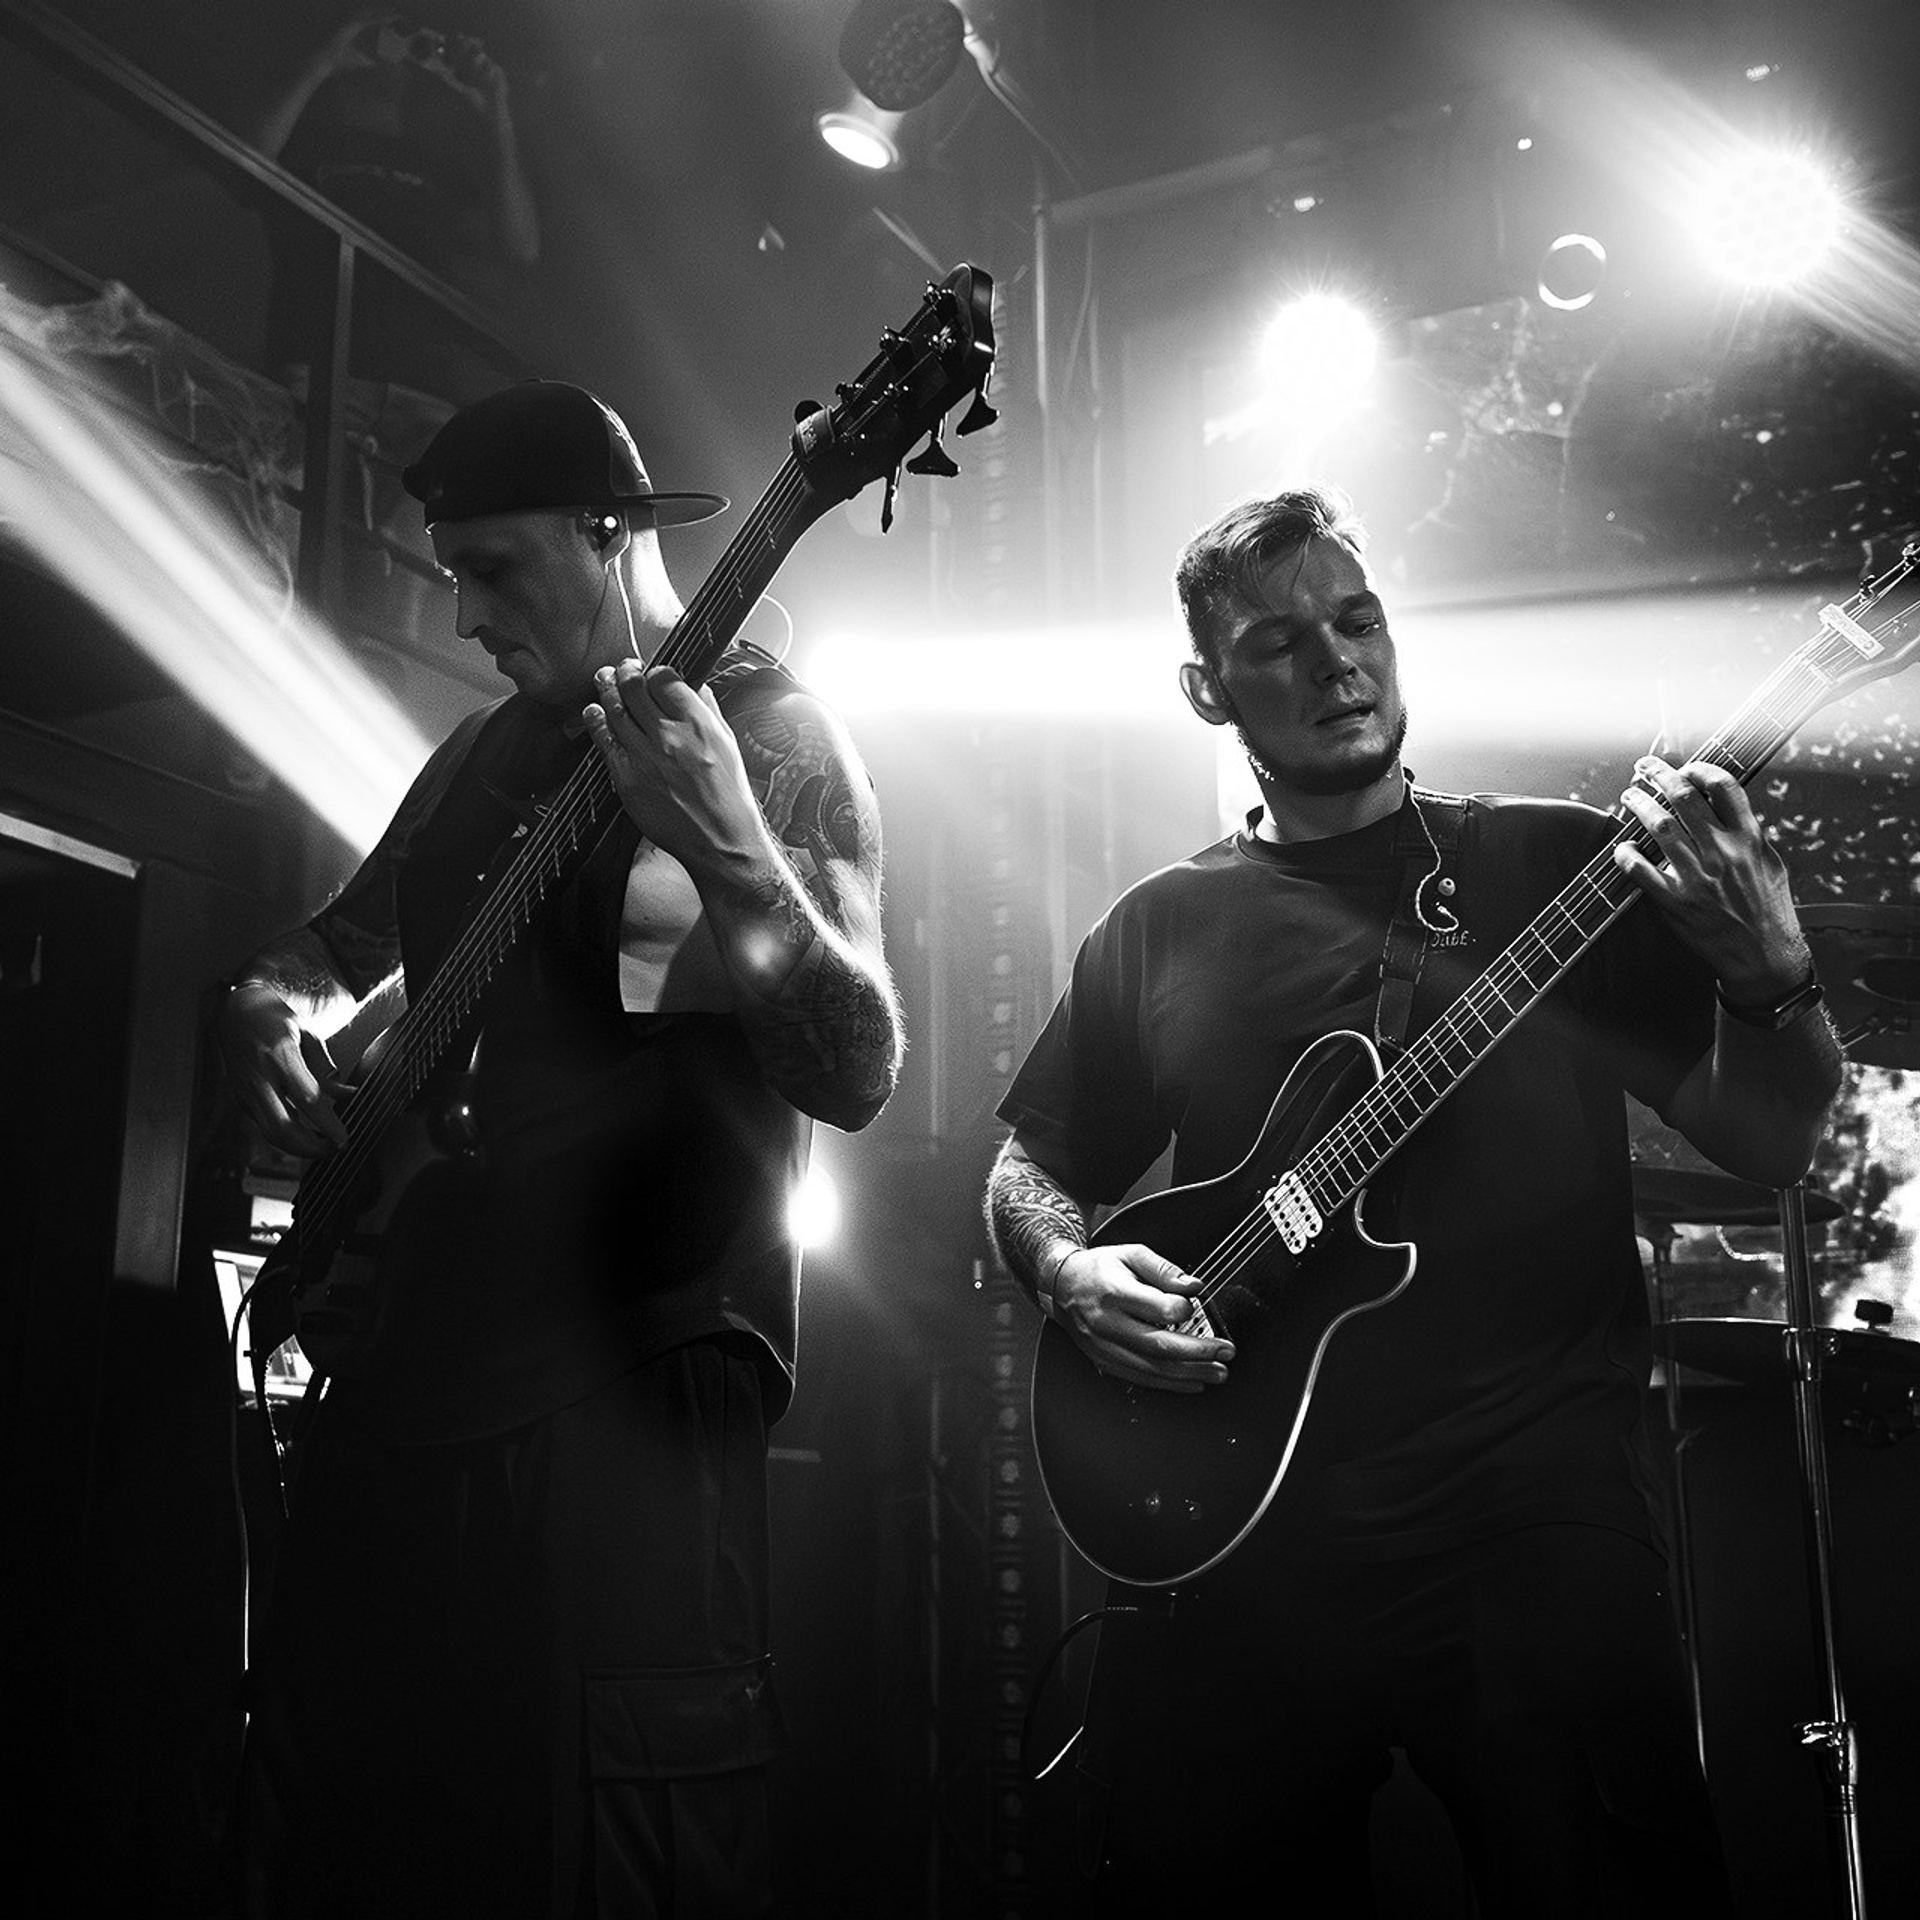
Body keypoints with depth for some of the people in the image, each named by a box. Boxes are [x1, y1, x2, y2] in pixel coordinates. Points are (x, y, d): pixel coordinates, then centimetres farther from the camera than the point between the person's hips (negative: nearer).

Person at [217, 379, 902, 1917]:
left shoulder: (766, 731, -6)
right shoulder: (485, 754, 15)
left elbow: (862, 1078, -17)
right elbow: (331, 947, 28)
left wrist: (735, 862, -34)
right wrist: (276, 1017, 5)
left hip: (620, 1394, -7)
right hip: (397, 1369, 7)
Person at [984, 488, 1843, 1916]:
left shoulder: (1558, 866, 6)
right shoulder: (1163, 927, 11)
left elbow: (1774, 1147, 4)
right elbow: (1028, 1170, 18)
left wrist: (1770, 977, -16)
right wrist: (1076, 1274, -4)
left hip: (1539, 1521, -2)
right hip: (1233, 1534, 2)